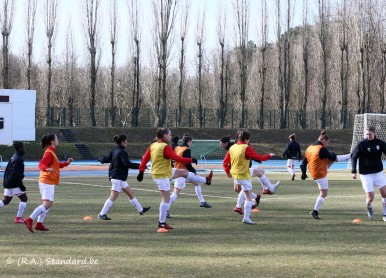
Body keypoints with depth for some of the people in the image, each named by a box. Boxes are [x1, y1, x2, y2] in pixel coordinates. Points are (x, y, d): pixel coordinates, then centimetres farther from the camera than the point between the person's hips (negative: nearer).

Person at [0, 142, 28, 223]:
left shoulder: (13, 157, 13)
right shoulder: (18, 159, -16)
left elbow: (7, 170, 20)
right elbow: (15, 174, -22)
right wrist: (21, 185, -19)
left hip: (8, 182, 9)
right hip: (14, 183, -9)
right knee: (24, 198, 2)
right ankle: (18, 218, 0)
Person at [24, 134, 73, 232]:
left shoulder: (51, 152, 17)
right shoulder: (49, 153, -14)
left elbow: (56, 165, 31)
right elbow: (40, 165, -25)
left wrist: (66, 163, 23)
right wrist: (46, 169, -44)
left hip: (49, 182, 11)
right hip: (47, 182, -11)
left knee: (49, 203, 14)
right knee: (47, 204, -16)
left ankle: (39, 224, 16)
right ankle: (29, 220, -20)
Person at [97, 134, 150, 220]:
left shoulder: (114, 150, 10)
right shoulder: (122, 152, -17)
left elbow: (106, 159, 12)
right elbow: (127, 164, -29)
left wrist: (100, 159, 35)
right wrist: (140, 166, -27)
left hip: (120, 179, 11)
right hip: (117, 178, -11)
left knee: (130, 193, 15)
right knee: (113, 197, -7)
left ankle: (140, 210, 22)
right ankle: (102, 214, -4)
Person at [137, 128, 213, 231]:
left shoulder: (153, 146, 3)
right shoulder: (165, 147, -22)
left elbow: (145, 159, 3)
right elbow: (177, 159, -21)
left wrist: (141, 171, 5)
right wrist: (191, 160, -10)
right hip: (162, 176, -10)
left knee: (184, 172, 19)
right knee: (166, 199, -3)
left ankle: (206, 180, 33)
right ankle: (162, 222, 2)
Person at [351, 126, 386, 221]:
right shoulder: (361, 144, -9)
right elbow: (354, 157, -4)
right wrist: (353, 171, -11)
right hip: (366, 174, -3)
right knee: (370, 197, -5)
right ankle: (369, 209, 30)